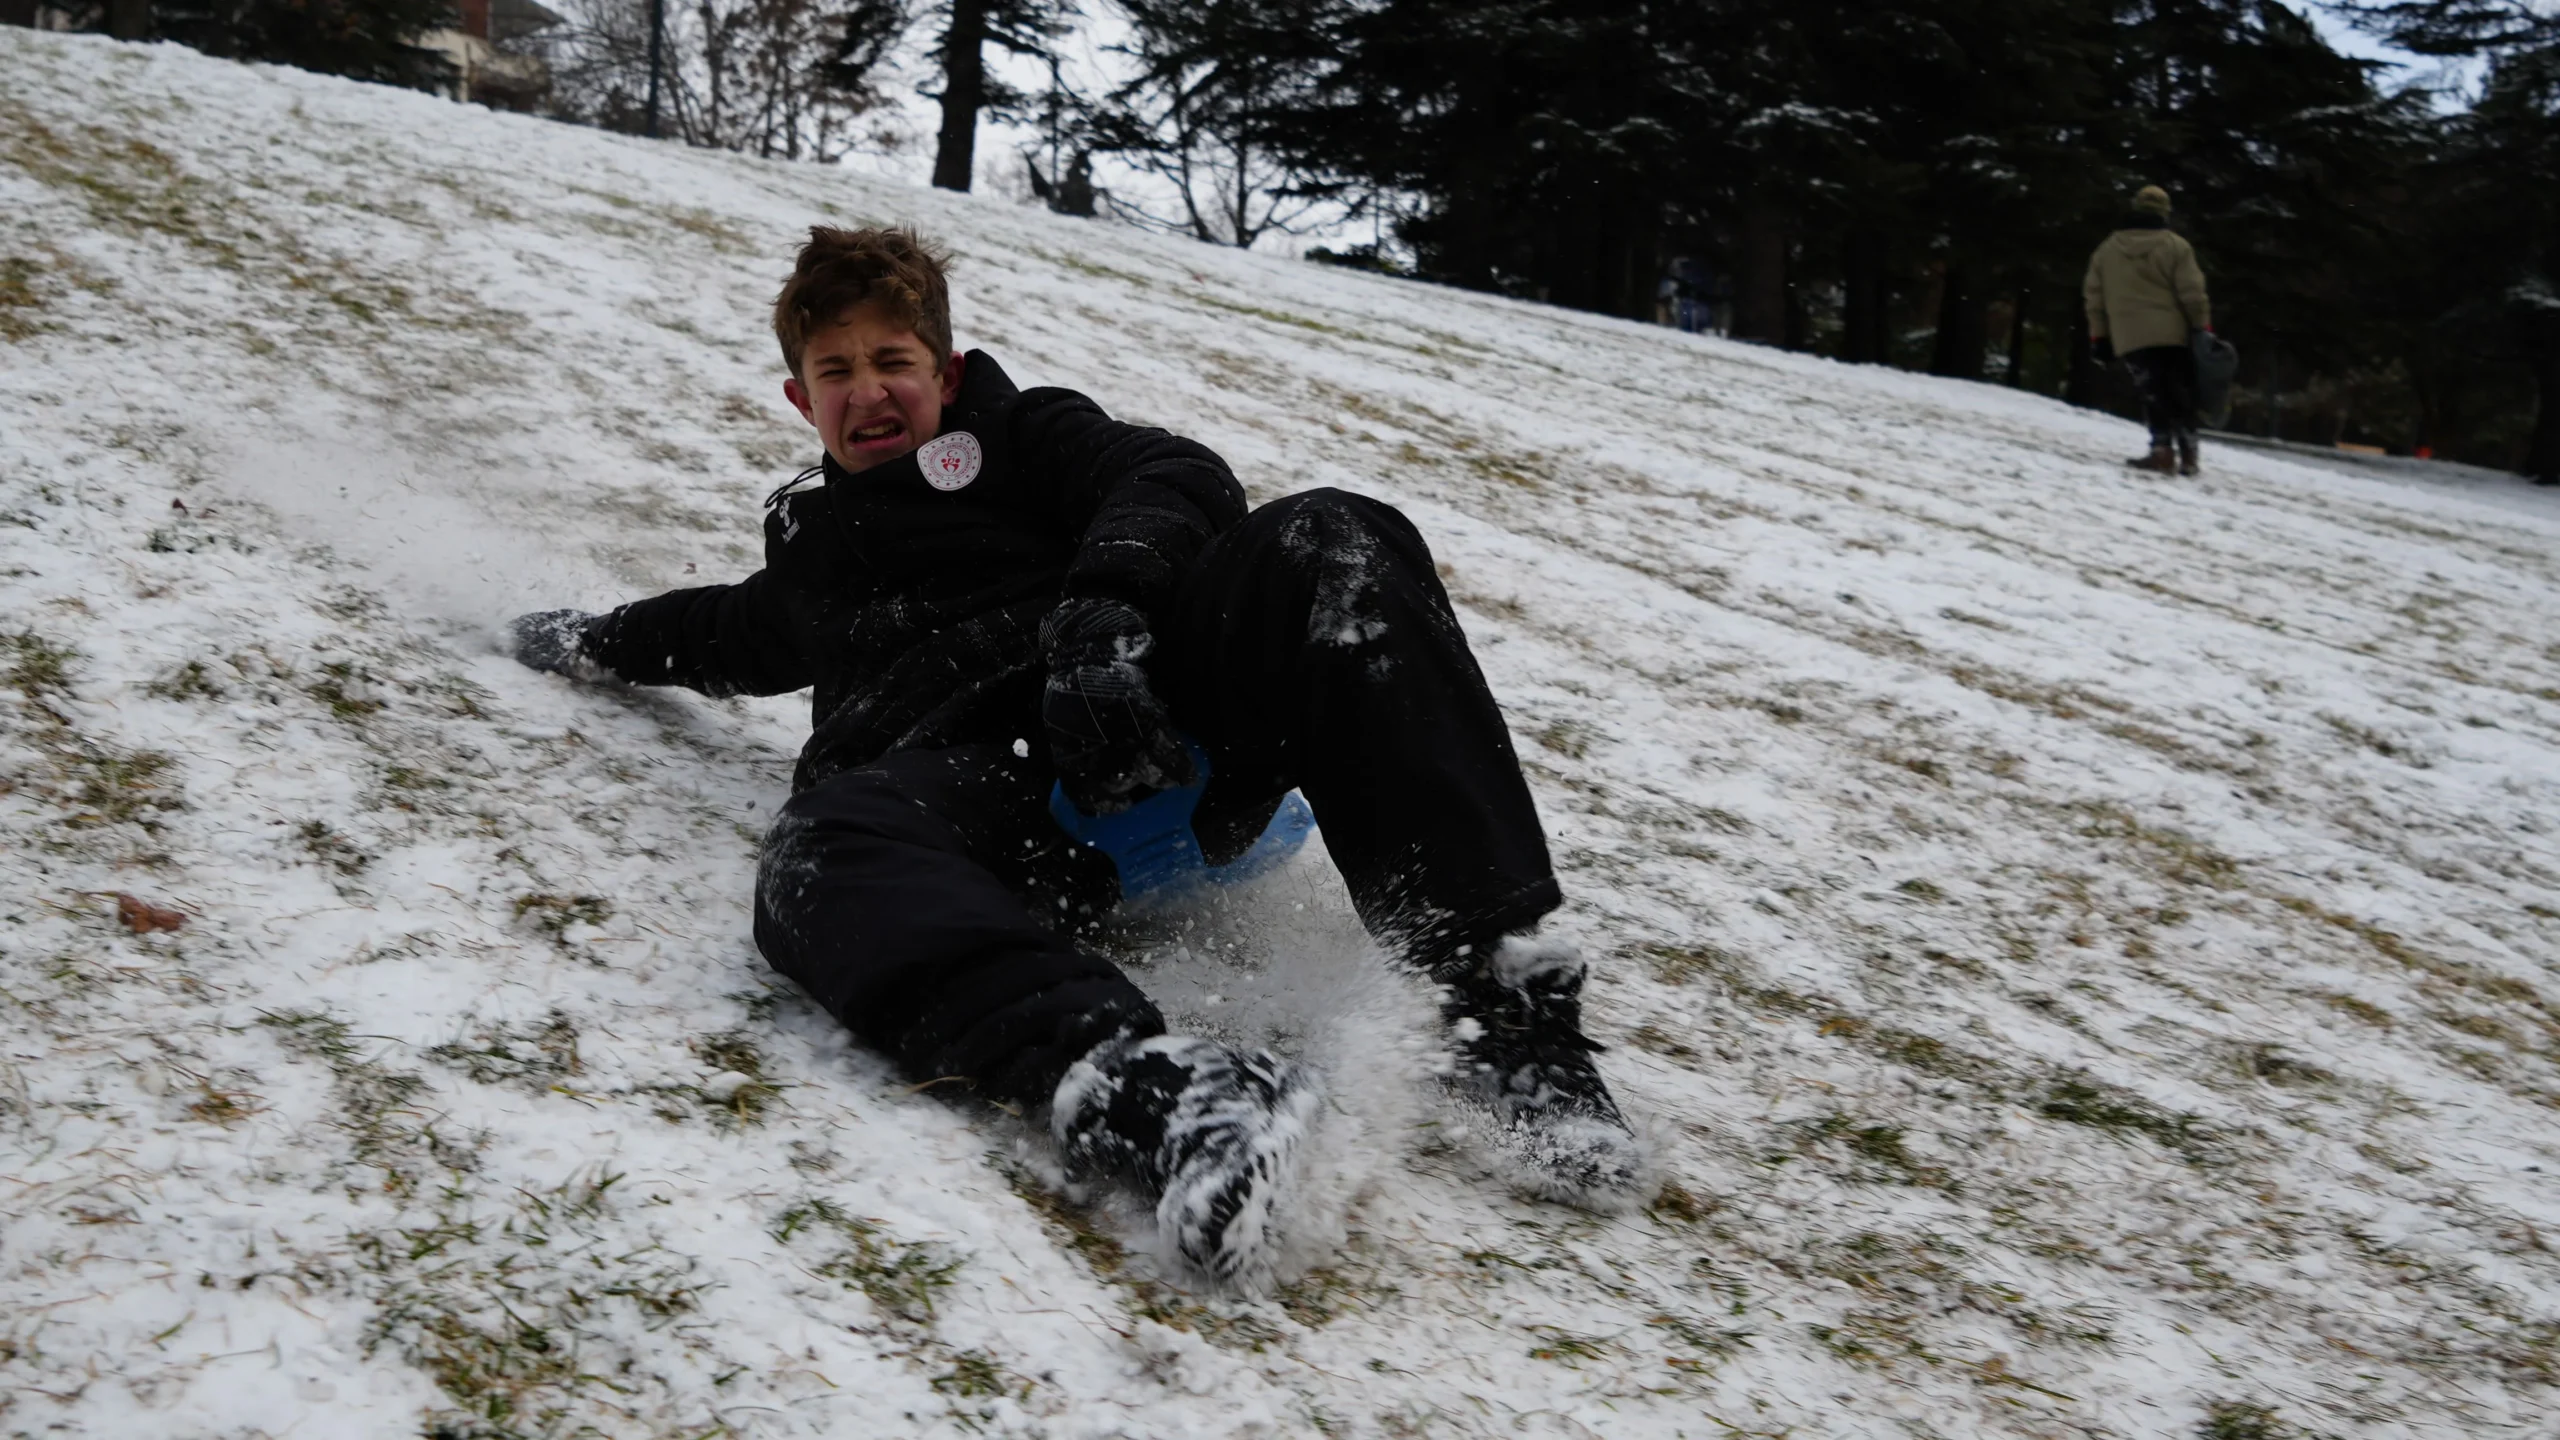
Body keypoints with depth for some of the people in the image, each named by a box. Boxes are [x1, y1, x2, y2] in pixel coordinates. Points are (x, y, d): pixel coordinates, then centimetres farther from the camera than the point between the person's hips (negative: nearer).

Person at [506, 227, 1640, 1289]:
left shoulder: (1022, 437, 25)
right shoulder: (809, 549, 39)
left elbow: (1179, 481, 1)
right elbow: (731, 635, 64)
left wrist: (1100, 613, -18)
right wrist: (598, 639, 58)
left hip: (1140, 716, -1)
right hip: (960, 789, 1)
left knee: (1330, 547, -29)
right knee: (817, 860, -36)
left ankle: (1501, 997, -38)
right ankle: (1142, 1087, -63)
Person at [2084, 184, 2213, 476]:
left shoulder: (2107, 249, 8)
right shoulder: (2175, 245, -2)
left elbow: (2094, 295, 10)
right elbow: (2192, 292, -5)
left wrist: (2098, 334, 15)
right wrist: (2203, 327, 4)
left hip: (2130, 338, 1)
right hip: (2172, 334, -1)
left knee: (2153, 395, 0)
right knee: (2181, 396, 9)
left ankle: (2162, 449, -15)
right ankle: (2187, 454, 7)